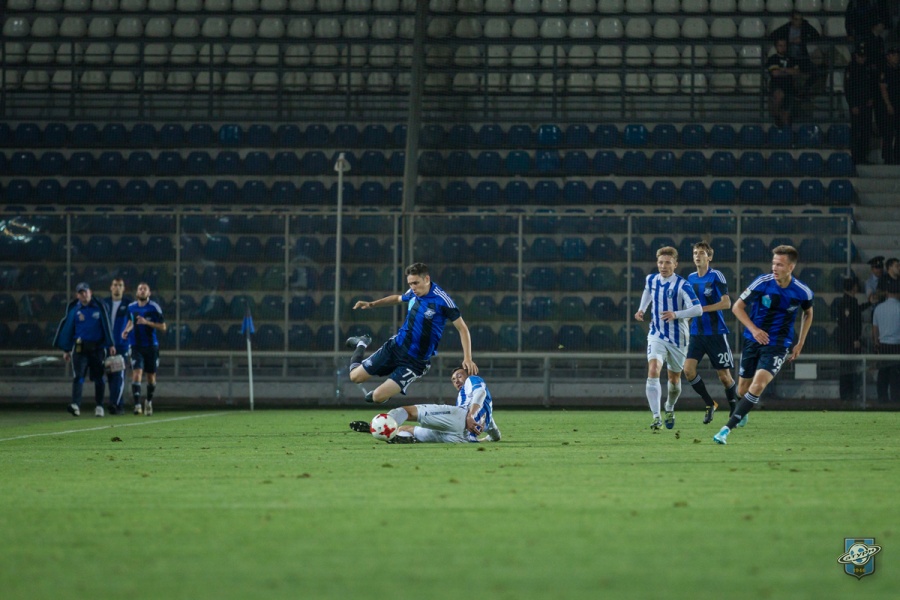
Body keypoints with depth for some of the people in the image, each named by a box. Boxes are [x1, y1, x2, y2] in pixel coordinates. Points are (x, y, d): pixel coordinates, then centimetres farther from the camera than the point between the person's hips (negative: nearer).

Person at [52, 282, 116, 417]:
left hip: (97, 348, 1)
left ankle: (99, 406, 18)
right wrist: (66, 350, 7)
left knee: (99, 378, 7)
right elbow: (68, 329, 8)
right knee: (78, 376, -13)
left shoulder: (99, 307, 3)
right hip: (80, 348, -1)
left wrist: (110, 345, -1)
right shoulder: (74, 310, 4)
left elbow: (106, 326, 4)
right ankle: (76, 405, -24)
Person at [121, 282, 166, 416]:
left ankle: (149, 402, 32)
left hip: (151, 346, -1)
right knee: (136, 373, -16)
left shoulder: (154, 308, -6)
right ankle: (137, 404, -21)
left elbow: (163, 327, -7)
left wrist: (147, 322, -19)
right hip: (136, 346, 1)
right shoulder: (131, 307, 5)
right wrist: (127, 330, 4)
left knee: (151, 377, 9)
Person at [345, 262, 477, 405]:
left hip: (415, 361, -5)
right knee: (355, 376, 8)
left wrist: (467, 359, -25)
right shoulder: (413, 293, -2)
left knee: (378, 397, -17)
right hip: (394, 347, 5)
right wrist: (371, 304, 14)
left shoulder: (442, 299, -21)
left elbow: (462, 328, -16)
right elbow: (398, 299, 23)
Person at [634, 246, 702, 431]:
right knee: (653, 371, -22)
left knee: (674, 379, 15)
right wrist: (641, 309, 11)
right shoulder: (651, 280, 0)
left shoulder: (682, 285, -17)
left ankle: (669, 409, 46)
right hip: (657, 336, 2)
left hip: (677, 339, -2)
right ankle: (656, 417, -25)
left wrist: (676, 314, -37)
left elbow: (698, 309, -24)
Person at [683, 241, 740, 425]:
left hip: (716, 333, -5)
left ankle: (735, 409, 21)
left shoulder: (716, 276, -8)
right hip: (697, 333, 5)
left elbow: (726, 303, -15)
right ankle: (710, 404, 6)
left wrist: (702, 309, -19)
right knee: (688, 369, -12)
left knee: (724, 376, 0)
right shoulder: (691, 278, 10)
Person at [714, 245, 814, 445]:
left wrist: (800, 343, 10)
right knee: (743, 390, 11)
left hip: (778, 345, -2)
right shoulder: (762, 283, -13)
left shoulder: (802, 292, -10)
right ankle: (742, 413, 49)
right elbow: (737, 307, -4)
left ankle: (727, 429, -22)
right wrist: (753, 329, -18)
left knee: (758, 385, -23)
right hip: (753, 341, 2)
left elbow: (808, 314, 13)